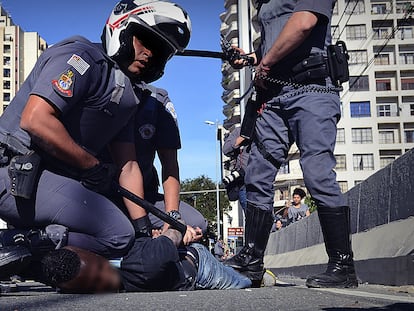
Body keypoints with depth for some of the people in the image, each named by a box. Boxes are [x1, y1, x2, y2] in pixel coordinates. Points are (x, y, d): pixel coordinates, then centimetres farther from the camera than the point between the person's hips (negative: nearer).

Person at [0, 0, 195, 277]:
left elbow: (128, 166, 16)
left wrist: (143, 228, 8)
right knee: (118, 235, -19)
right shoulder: (82, 57, -8)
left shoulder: (126, 96, 18)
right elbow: (35, 120, -22)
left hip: (55, 176, 9)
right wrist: (94, 167, -12)